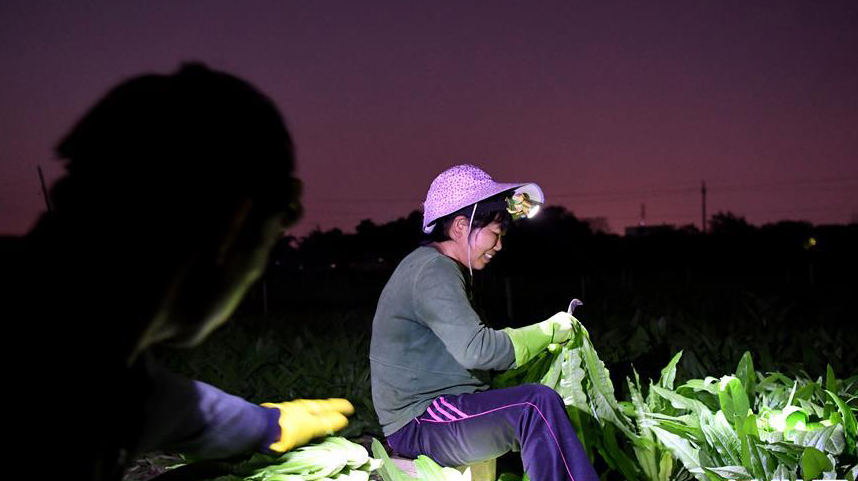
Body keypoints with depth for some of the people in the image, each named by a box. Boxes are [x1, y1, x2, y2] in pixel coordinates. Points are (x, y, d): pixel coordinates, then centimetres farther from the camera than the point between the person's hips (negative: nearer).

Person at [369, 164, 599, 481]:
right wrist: (547, 331, -15)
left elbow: (467, 345, 15)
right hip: (417, 423, -11)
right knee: (538, 404, -24)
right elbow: (476, 349, -27)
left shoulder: (443, 270, 17)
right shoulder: (432, 270, -16)